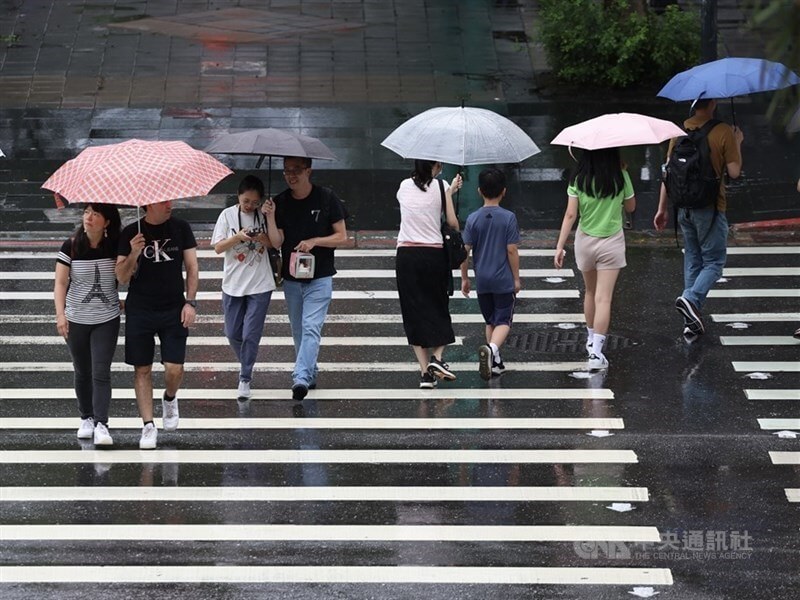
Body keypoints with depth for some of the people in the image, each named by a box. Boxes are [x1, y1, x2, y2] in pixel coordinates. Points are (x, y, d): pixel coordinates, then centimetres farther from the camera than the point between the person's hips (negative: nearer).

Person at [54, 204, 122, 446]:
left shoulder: (115, 247, -5)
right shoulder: (71, 247, -8)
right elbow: (60, 283, -9)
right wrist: (60, 313, -18)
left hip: (107, 319, -1)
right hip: (76, 319, 1)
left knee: (101, 372, -10)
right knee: (83, 372, 11)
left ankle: (101, 424, -12)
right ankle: (86, 418, 27)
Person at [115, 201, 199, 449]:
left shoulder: (181, 228, 3)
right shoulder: (131, 233, -1)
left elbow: (191, 266, 6)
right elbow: (122, 277, -1)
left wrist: (190, 302, -4)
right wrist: (133, 254, -20)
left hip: (173, 310, 0)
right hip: (139, 310, 0)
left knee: (174, 368, -8)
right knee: (142, 370, 1)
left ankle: (169, 399, 25)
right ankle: (148, 425, 8)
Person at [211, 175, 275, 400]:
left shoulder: (264, 215, -3)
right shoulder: (228, 215, -4)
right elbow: (218, 247, -5)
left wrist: (262, 239, -19)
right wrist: (238, 237, -21)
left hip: (260, 284, -2)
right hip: (233, 283, 2)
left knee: (251, 334, -4)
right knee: (232, 333, 10)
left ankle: (245, 379, 5)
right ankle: (247, 366, 35)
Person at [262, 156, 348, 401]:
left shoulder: (326, 199, -6)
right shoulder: (280, 202, 2)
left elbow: (341, 237, -3)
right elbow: (276, 242, -4)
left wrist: (314, 241, -17)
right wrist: (270, 217, -19)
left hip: (320, 277, -4)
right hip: (291, 278, 4)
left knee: (311, 328, -15)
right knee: (298, 331, 12)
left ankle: (301, 378, -24)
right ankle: (310, 374, 26)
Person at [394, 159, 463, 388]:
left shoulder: (404, 187, 8)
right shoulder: (440, 187, -2)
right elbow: (453, 223, -4)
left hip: (406, 255, 2)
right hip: (434, 254, -2)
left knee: (415, 312, 6)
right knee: (439, 309, 13)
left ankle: (425, 370, 0)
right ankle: (437, 356, -7)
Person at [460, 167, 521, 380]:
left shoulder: (473, 219, -3)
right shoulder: (508, 218, -10)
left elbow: (465, 251, -2)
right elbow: (512, 250, -9)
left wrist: (464, 278, 9)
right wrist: (516, 278, 0)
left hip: (482, 280, 3)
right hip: (503, 280, -3)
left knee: (490, 321, 18)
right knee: (503, 321, -1)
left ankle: (495, 361, 21)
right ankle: (492, 348, -29)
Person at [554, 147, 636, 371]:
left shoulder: (578, 179, -7)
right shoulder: (620, 177, -9)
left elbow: (570, 215, -9)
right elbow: (630, 207, 7)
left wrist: (560, 246, -6)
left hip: (584, 241, 2)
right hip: (611, 242, -2)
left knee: (590, 292, 22)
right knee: (603, 298, -5)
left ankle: (591, 339, 37)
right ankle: (596, 351, -14)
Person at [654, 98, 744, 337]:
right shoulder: (724, 132, -13)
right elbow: (734, 172, -10)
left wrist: (662, 208, 12)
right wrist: (738, 144, 6)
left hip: (684, 206, 5)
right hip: (710, 208, -5)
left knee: (692, 260, 15)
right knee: (714, 261, 4)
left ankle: (692, 321, 16)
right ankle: (691, 299, -21)